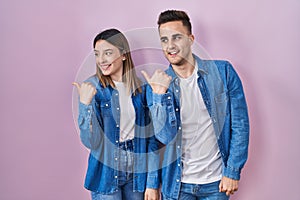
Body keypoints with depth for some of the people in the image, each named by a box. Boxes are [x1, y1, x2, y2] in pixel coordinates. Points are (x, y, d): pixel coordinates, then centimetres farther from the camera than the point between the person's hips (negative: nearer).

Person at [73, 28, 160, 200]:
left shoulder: (140, 88, -1)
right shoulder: (92, 88, -9)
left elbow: (151, 138, 1)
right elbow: (91, 141, -14)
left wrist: (152, 182, -1)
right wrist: (85, 103, -27)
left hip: (137, 173, 3)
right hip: (106, 175, -2)